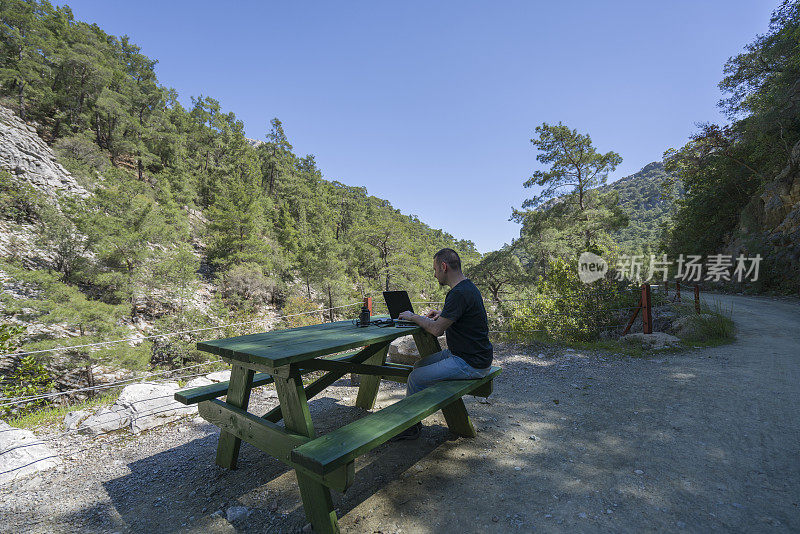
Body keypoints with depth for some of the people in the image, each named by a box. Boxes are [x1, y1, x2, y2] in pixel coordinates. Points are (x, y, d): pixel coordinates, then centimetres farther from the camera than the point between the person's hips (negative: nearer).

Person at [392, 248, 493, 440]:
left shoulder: (459, 293, -24)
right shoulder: (468, 286, 10)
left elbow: (437, 329, -23)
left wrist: (414, 317, -7)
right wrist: (442, 314, 10)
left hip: (471, 364, -10)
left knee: (416, 378, -11)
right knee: (420, 365, 14)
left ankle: (411, 426, 11)